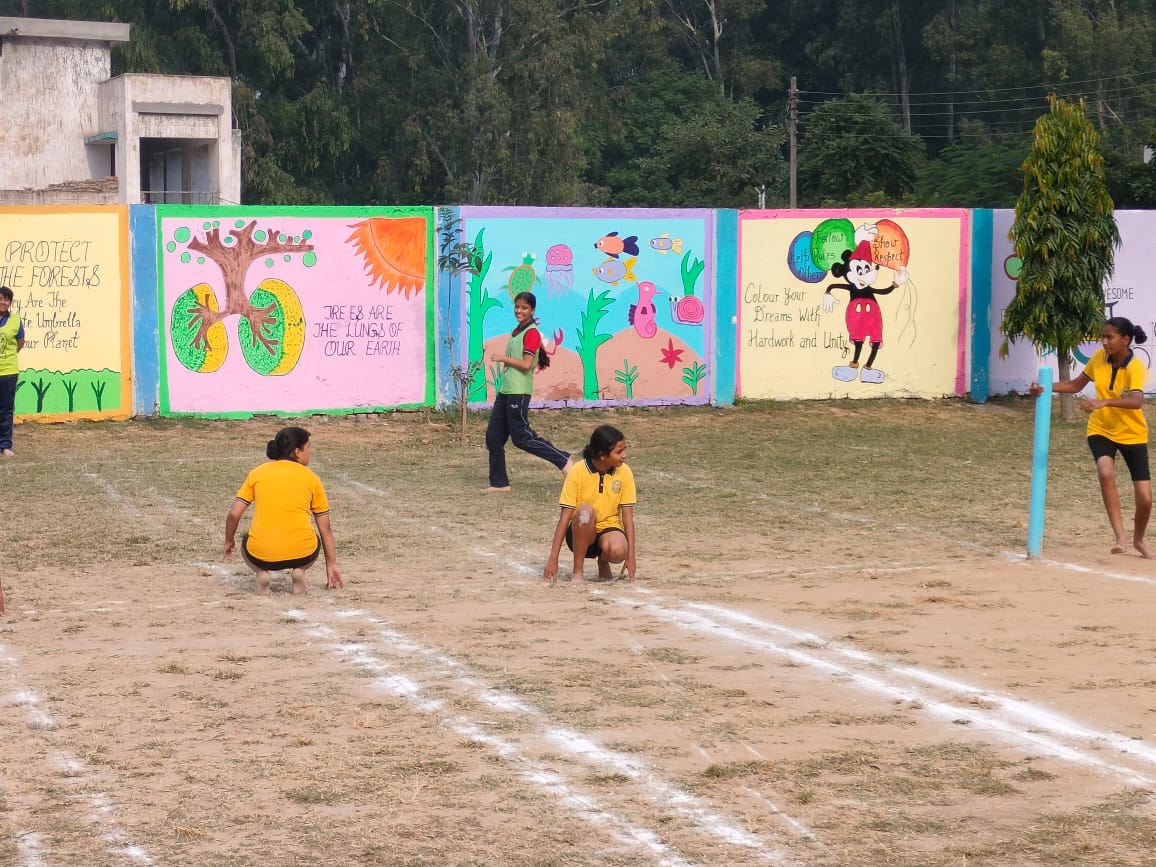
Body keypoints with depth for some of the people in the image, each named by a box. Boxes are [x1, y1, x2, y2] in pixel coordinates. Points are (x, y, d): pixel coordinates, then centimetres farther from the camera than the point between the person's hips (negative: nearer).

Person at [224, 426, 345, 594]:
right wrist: (332, 565, 21)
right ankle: (299, 571, 5)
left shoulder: (257, 473, 8)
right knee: (315, 541, 34)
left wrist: (229, 542, 24)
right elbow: (325, 529, 11)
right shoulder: (311, 478, 7)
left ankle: (262, 573, 6)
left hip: (262, 555, 1)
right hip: (301, 554, -1)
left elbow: (233, 515, 5)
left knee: (247, 541, 35)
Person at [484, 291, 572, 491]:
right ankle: (499, 482, 12)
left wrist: (503, 358, -11)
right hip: (505, 390, 10)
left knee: (522, 437, -8)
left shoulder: (531, 333, -11)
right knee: (493, 437, 7)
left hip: (518, 392, -10)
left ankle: (564, 460, 0)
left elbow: (526, 364, -20)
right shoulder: (516, 332, 17)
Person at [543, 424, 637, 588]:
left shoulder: (624, 472, -7)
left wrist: (631, 556, -13)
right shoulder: (578, 471, -14)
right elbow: (565, 517, -15)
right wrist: (553, 559, -20)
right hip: (580, 533, -1)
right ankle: (578, 572, -22)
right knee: (586, 511, -36)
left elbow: (627, 516, -5)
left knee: (618, 551, -35)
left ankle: (603, 562, 4)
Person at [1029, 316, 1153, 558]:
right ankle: (1120, 536, -24)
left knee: (1145, 499, -3)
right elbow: (1076, 385, 6)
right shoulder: (1099, 357, -8)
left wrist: (1103, 402, -56)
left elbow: (1136, 401, -41)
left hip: (1132, 435, -2)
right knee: (1106, 473, -29)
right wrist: (1045, 388, -9)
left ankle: (1138, 540, 28)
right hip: (1101, 430, 3)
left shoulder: (1135, 367, -23)